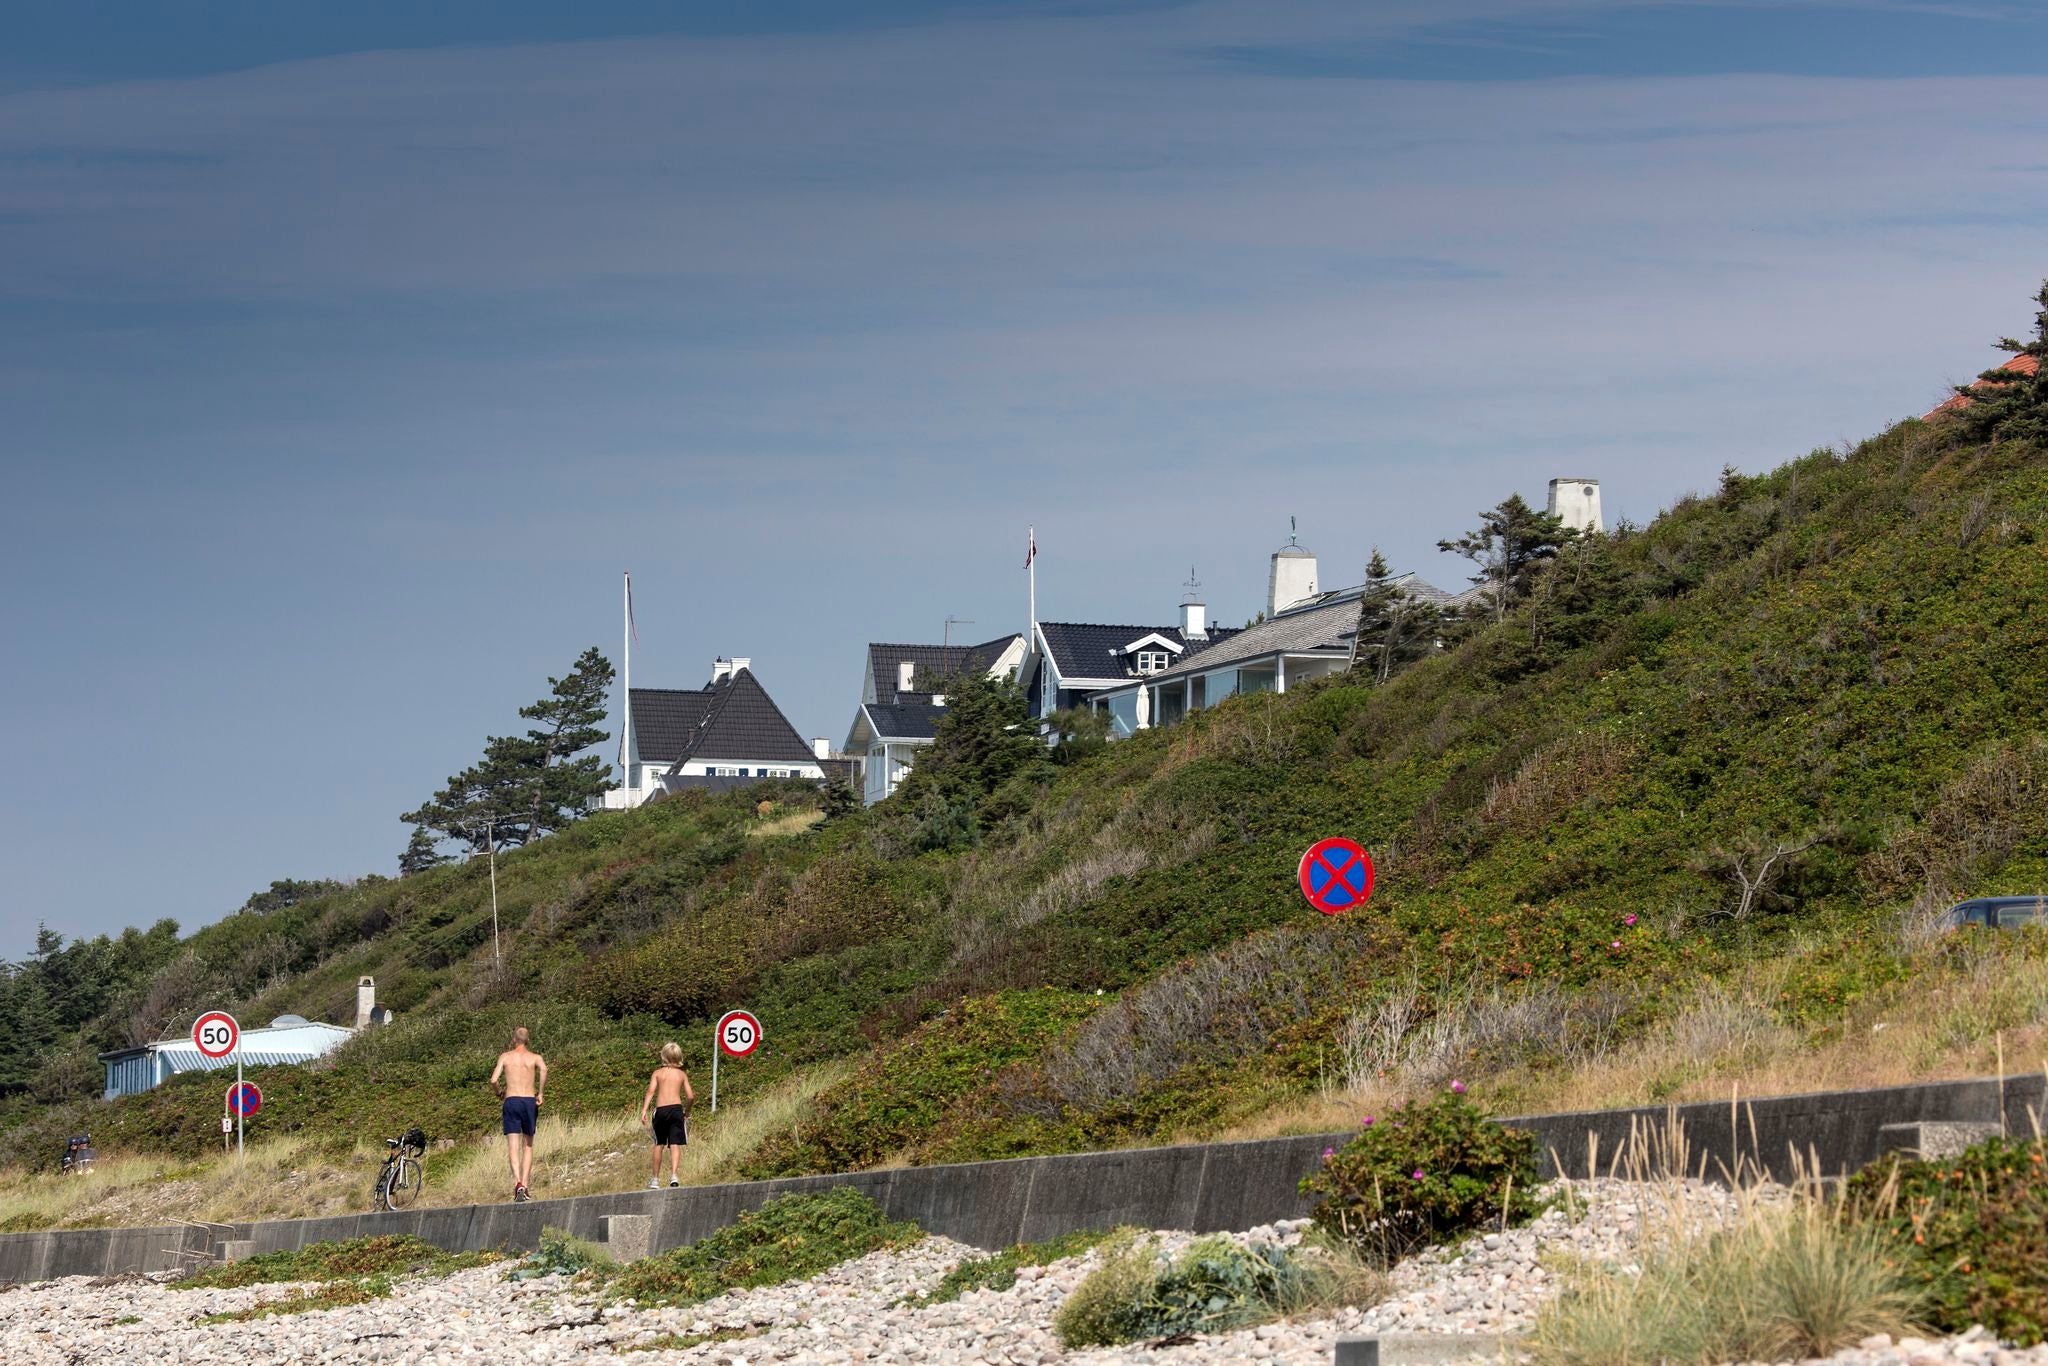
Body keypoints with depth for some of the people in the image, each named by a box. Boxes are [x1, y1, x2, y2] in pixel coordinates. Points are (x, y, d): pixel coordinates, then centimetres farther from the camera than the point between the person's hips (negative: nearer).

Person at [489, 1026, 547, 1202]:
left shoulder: (505, 1056, 8)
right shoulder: (535, 1057, 8)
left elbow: (494, 1080, -3)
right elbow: (544, 1069, -16)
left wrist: (497, 1092, 19)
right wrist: (541, 1093, -8)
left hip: (511, 1102, -1)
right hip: (530, 1102, 1)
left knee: (513, 1146, -7)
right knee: (528, 1146, 14)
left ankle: (518, 1182, -29)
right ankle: (525, 1185, 5)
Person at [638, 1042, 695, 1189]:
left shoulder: (658, 1073, 7)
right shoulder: (682, 1074, 9)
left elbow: (651, 1091, -6)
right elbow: (690, 1096, 4)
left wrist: (644, 1110, -12)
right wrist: (687, 1111, 21)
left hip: (660, 1109, 0)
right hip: (676, 1108, 0)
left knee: (659, 1145, 13)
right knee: (675, 1144, -4)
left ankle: (655, 1179, 19)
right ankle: (673, 1175, -24)